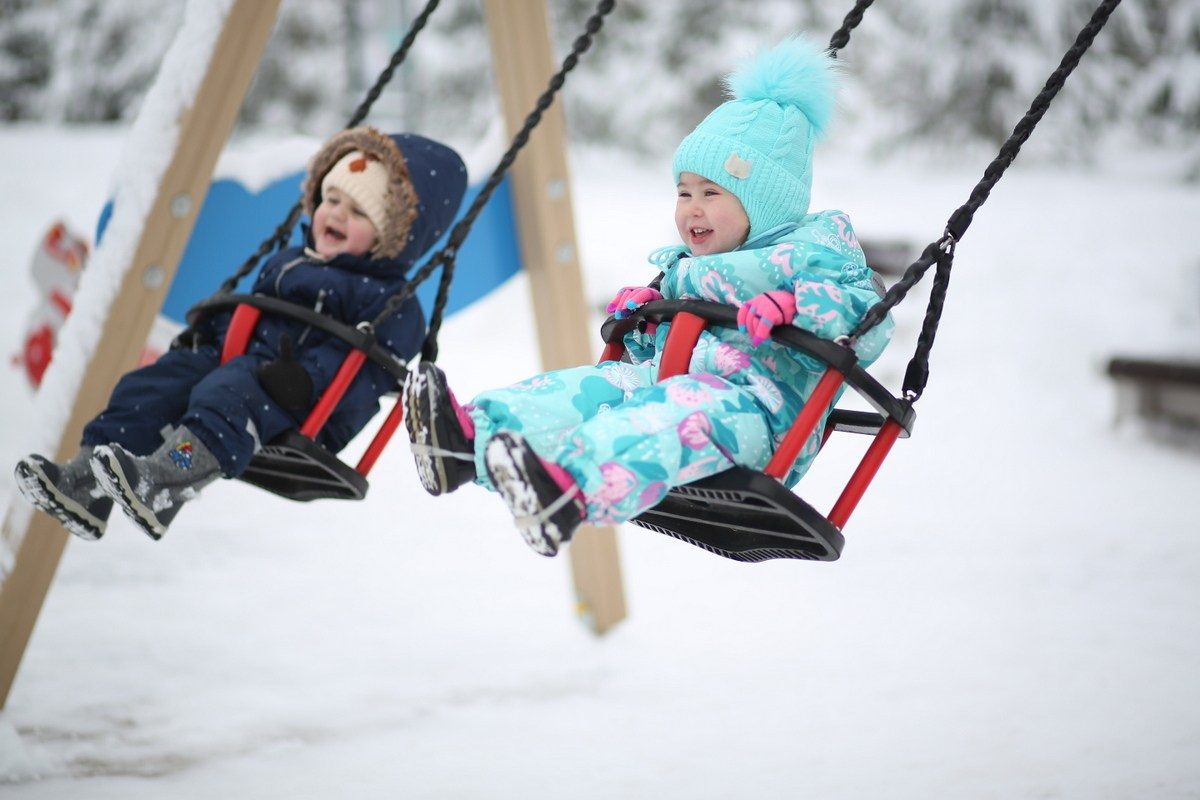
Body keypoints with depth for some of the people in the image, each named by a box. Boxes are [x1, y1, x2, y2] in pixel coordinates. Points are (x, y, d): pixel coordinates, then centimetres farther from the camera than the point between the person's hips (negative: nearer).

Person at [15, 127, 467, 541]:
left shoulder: (390, 302, 0)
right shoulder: (287, 263, 27)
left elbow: (369, 365, -14)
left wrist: (311, 379, -31)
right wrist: (205, 332, 15)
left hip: (304, 417, -8)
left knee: (228, 394, -38)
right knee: (149, 387, -15)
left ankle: (165, 483, -62)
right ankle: (86, 484, -29)